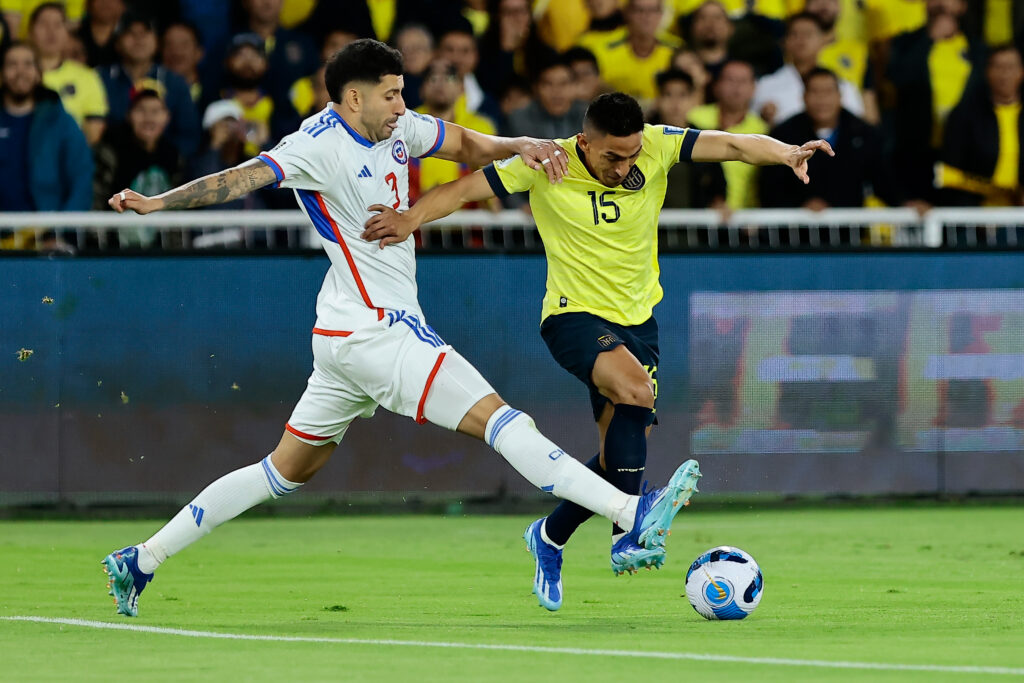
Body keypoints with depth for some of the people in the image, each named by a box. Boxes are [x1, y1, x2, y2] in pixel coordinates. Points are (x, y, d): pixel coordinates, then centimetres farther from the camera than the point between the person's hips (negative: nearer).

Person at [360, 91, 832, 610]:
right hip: (574, 315, -5)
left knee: (623, 451, 4)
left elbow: (730, 145, -18)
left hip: (637, 319, 5)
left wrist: (785, 153, -36)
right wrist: (413, 217, -28)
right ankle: (627, 533, -29)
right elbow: (468, 188, -12)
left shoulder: (655, 147, -9)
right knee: (636, 389, -33)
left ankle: (550, 537, 31)